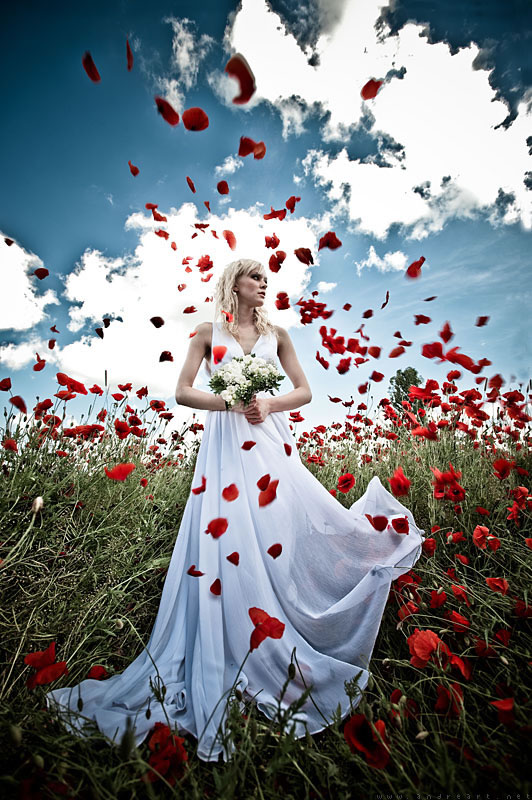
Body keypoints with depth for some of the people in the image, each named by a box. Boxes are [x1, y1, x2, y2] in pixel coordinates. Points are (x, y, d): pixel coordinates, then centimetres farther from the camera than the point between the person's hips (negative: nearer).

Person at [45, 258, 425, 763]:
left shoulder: (276, 334, 15)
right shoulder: (208, 333, 9)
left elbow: (304, 390, 12)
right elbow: (182, 392, 3)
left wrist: (268, 404, -7)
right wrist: (232, 403, -12)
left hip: (269, 441, 2)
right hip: (224, 442, -2)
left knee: (282, 534, -3)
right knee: (225, 542, -4)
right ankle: (228, 676, 14)